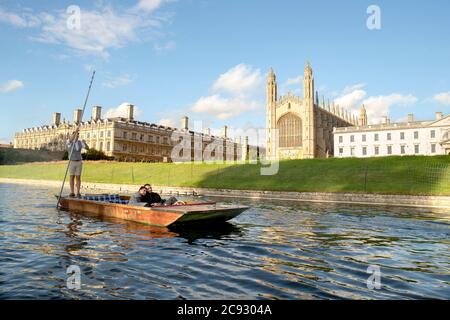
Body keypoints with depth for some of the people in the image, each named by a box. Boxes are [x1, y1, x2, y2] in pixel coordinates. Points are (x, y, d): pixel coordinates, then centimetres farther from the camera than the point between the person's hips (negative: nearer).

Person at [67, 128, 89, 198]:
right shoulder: (69, 142, -5)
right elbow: (71, 140, -30)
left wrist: (85, 143, -28)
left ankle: (78, 193, 5)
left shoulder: (80, 142, 4)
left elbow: (87, 148, -8)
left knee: (78, 178, 1)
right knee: (72, 178, 0)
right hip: (72, 163, -2)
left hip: (79, 162, 2)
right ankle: (72, 193, 7)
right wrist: (75, 131, -41)